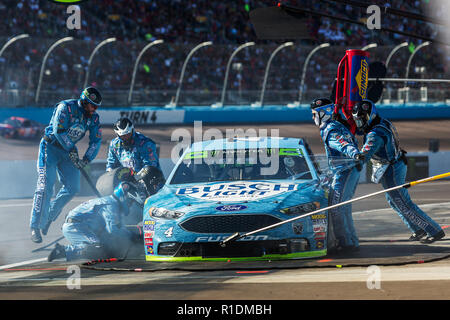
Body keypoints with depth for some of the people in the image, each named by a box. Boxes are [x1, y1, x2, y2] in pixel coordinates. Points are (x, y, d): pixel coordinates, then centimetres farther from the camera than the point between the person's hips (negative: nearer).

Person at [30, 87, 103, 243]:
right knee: (45, 186, -15)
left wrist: (86, 160, -15)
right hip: (50, 146, -7)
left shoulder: (93, 117, -1)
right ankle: (35, 227, -13)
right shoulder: (66, 107, -20)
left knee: (72, 187, -1)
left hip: (69, 149, 7)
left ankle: (48, 217, 17)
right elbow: (59, 131, -25)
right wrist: (72, 151, -23)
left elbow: (96, 140, -1)